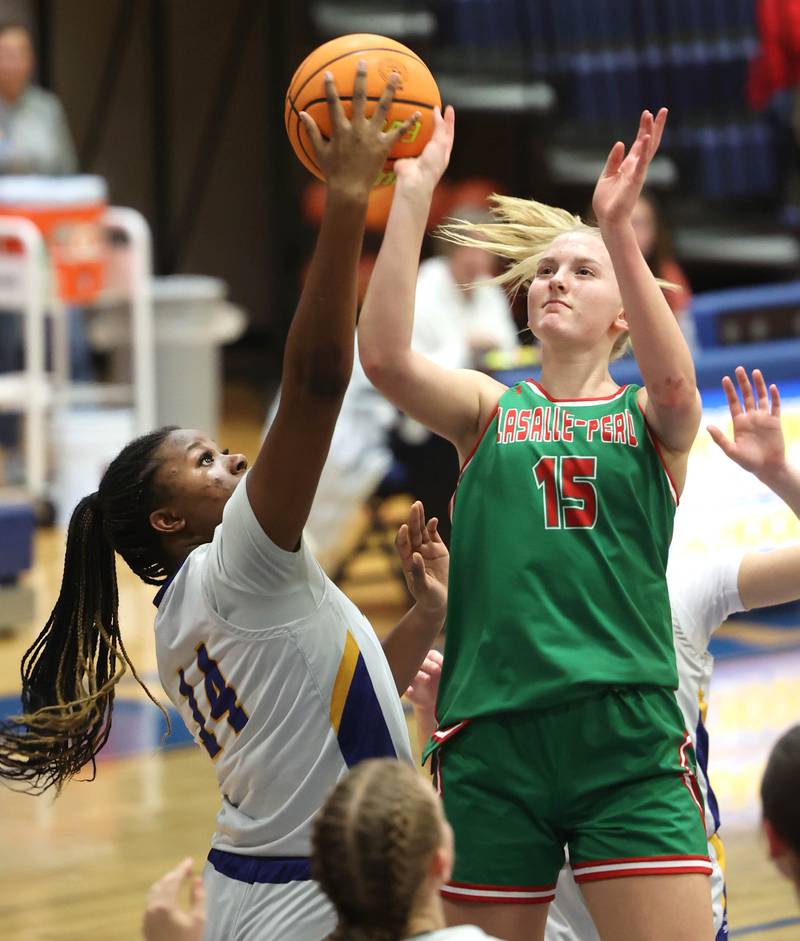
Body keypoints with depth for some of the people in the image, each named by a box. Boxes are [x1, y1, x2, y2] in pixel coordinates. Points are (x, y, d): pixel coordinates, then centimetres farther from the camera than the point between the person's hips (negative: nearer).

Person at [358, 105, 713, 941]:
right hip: (491, 738, 1)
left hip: (627, 740, -1)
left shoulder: (651, 420, 9)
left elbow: (674, 381, -16)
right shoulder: (489, 410, 11)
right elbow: (383, 356, -8)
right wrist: (413, 191, -14)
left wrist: (617, 228, -27)